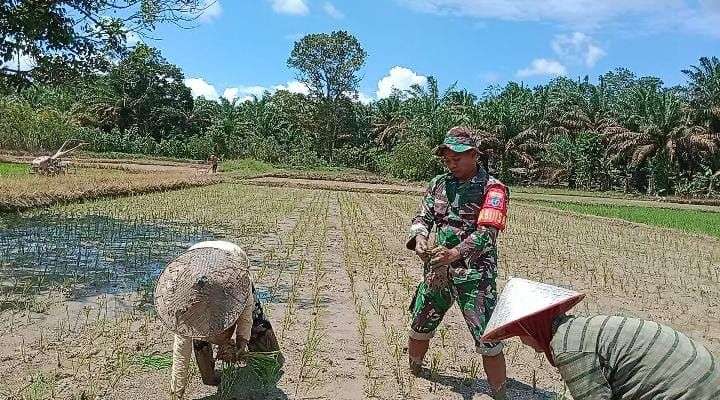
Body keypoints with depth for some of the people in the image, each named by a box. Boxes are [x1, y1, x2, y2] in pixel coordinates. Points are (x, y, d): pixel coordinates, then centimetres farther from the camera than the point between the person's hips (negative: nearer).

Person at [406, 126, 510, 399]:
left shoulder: (492, 188, -8)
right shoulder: (438, 184, 9)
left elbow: (486, 232, -19)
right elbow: (423, 217, 5)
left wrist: (456, 252, -34)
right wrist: (419, 239, -18)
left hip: (475, 275, -5)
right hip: (438, 271, 6)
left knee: (488, 342, -5)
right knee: (420, 328, 17)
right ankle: (413, 376, 41)